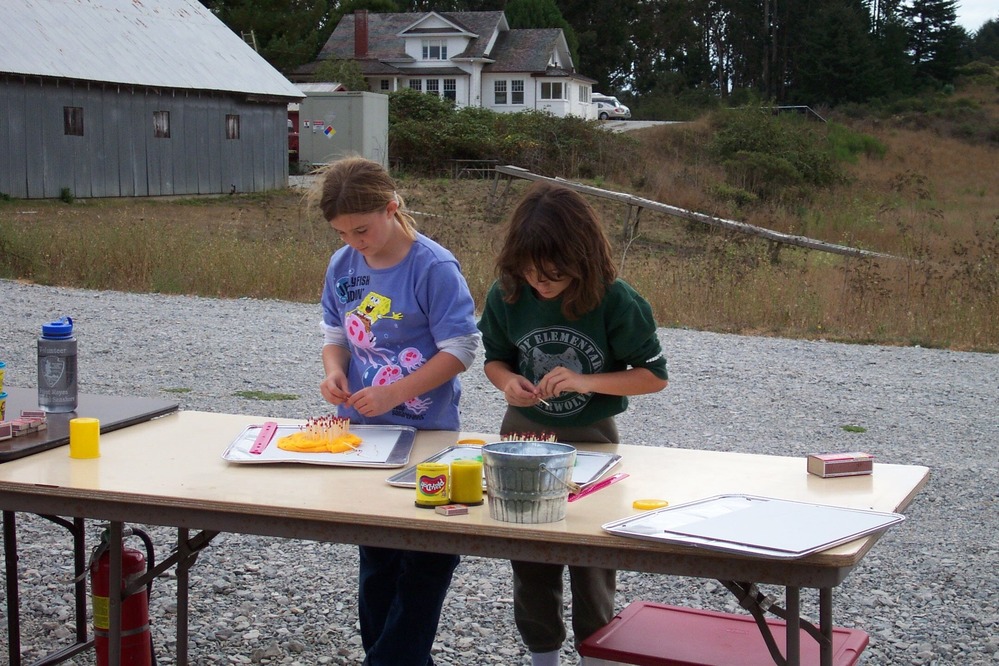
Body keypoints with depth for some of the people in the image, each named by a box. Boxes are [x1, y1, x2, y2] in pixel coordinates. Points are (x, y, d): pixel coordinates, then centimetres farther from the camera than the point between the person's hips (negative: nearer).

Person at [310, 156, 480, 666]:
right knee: (375, 559, 18)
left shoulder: (434, 268, -17)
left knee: (424, 561, 3)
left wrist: (394, 393, -24)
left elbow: (460, 349, -17)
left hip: (424, 433, -6)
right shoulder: (342, 265, 2)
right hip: (361, 433, 6)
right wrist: (335, 373, -9)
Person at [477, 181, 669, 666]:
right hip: (522, 432, 3)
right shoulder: (507, 295, -10)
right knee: (529, 557, 14)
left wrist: (585, 381, -25)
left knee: (592, 561, 6)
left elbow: (653, 375, -12)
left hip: (591, 439, -3)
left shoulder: (615, 301, -18)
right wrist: (507, 382, -18)